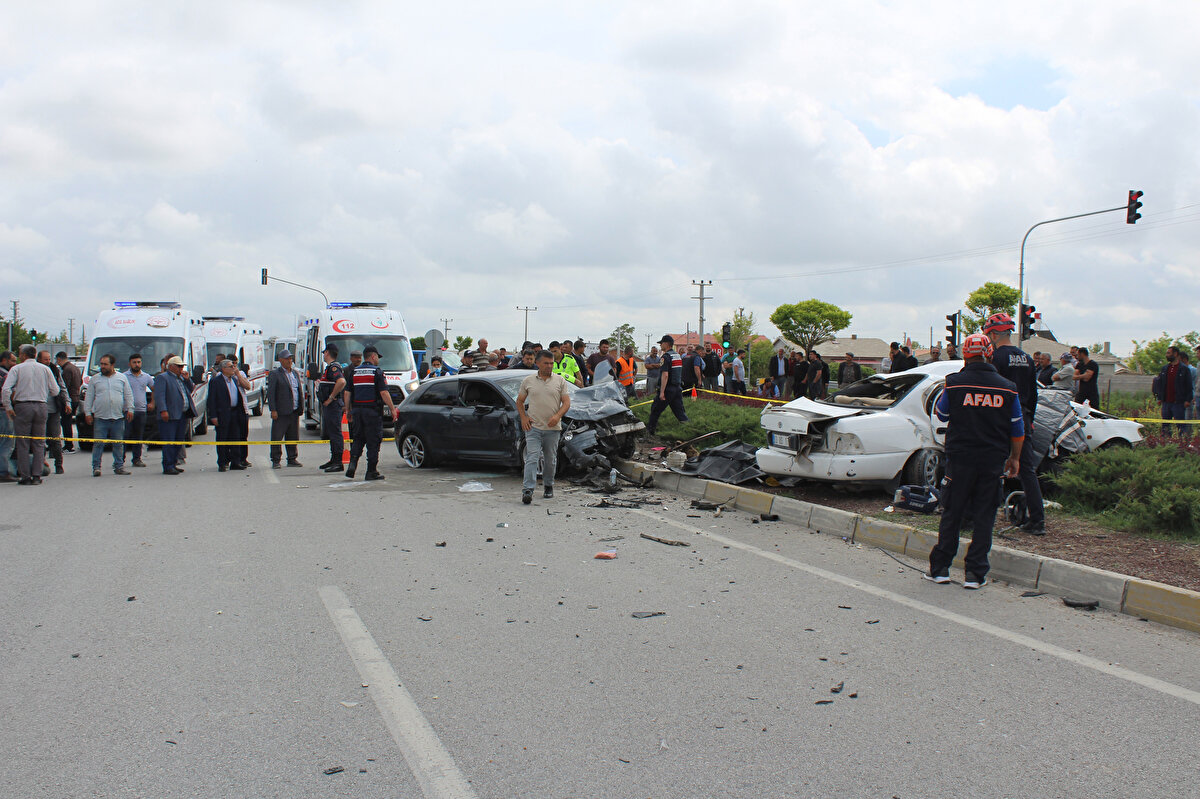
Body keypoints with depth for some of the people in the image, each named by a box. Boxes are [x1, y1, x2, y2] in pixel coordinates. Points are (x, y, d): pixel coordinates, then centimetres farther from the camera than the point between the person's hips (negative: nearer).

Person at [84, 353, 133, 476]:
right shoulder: (94, 379, 8)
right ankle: (96, 467, 2)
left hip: (118, 418, 1)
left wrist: (130, 409, 1)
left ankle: (119, 466, 14)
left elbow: (128, 395, 10)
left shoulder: (122, 378, 9)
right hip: (100, 418, -1)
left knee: (119, 444, 6)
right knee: (98, 444, -3)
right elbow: (89, 398, 8)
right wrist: (87, 412, 2)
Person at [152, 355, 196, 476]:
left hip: (183, 415, 8)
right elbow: (159, 395, -15)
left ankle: (173, 464, 21)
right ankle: (168, 467, -3)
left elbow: (190, 391, 26)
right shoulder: (162, 377, -4)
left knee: (178, 441, 12)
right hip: (170, 416, -8)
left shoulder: (182, 378, 21)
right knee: (169, 442, -6)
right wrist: (163, 411, -23)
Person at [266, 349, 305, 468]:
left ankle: (292, 459, 20)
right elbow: (270, 393, -7)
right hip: (281, 413, -6)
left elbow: (300, 391, 20)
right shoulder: (275, 374, -3)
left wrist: (301, 408, 12)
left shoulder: (295, 373, 16)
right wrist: (273, 410, -14)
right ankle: (275, 461, 4)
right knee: (277, 437, -2)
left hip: (294, 412, 6)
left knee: (293, 437, 11)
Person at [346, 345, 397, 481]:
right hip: (373, 410, -5)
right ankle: (371, 471, 3)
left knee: (358, 438, 15)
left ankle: (353, 462, -5)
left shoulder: (354, 372, 10)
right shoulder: (377, 371, -6)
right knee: (373, 441, 1)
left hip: (357, 409, 5)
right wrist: (392, 409, -8)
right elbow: (384, 393, -13)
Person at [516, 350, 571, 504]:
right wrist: (523, 417, 0)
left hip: (552, 428, 1)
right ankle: (527, 490, -16)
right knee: (532, 458, -11)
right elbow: (519, 401, 15)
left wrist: (558, 416, -16)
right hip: (533, 427, -1)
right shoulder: (528, 381, 7)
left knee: (550, 460, 11)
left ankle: (548, 486, 29)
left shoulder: (560, 381, 6)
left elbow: (566, 402, 2)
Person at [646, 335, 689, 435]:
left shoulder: (666, 357, -14)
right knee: (680, 411, 7)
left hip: (667, 389, -7)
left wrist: (662, 392, -23)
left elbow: (665, 375, -22)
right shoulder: (678, 356, 12)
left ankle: (649, 431, 16)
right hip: (678, 388, 7)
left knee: (655, 410, 7)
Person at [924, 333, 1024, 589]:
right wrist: (1014, 458, 19)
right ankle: (975, 574, 7)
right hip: (993, 462, 1)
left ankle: (939, 568, 11)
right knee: (984, 516, 7)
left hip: (960, 458, -1)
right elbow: (1017, 429, 8)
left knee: (952, 514, 8)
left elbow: (941, 414, 9)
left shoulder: (954, 383, -7)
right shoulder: (1006, 388, 0)